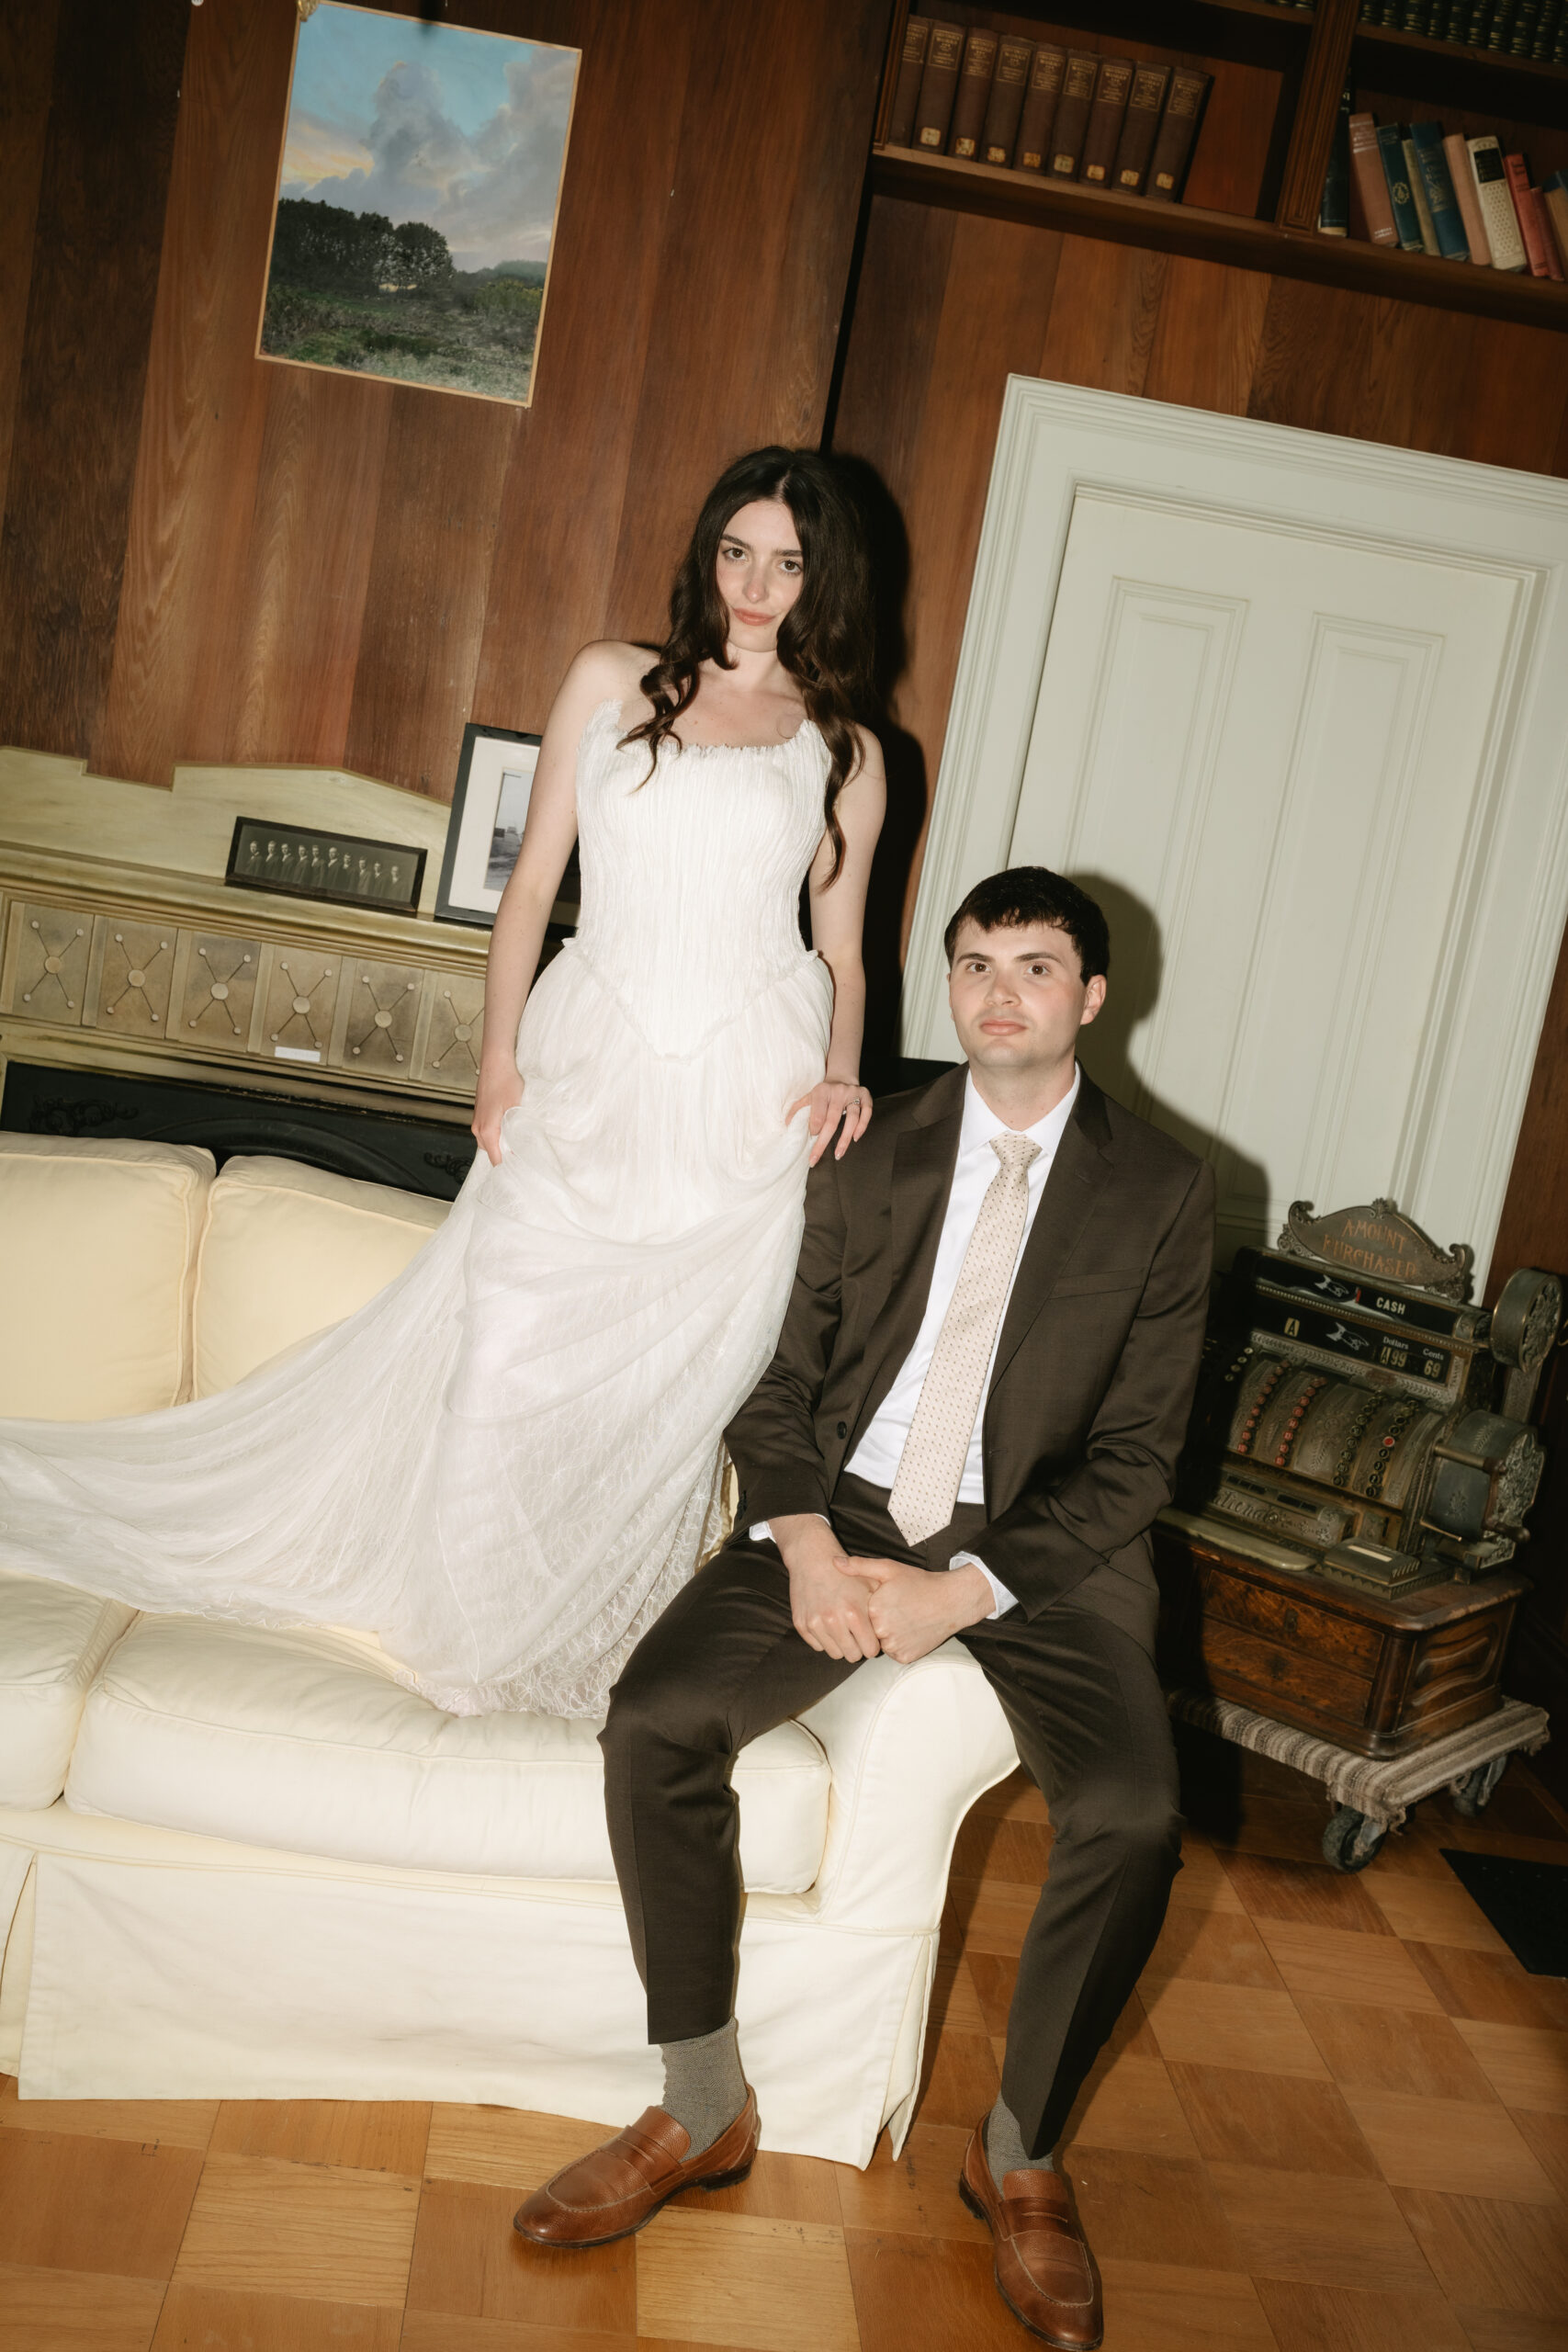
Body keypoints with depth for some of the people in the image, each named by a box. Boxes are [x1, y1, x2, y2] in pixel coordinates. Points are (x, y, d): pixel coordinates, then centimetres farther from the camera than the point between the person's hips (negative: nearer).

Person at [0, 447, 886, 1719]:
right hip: (589, 1072, 0)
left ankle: (592, 1657, 24)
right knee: (498, 1357, -4)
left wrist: (844, 1073, -7)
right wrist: (498, 1054, -2)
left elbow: (843, 954, 12)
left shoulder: (844, 749, 10)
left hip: (748, 1107, 0)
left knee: (673, 1395, 4)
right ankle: (475, 1634, 18)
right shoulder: (612, 682, 9)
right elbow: (532, 887, 8)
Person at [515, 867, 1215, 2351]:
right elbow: (779, 1375, 7)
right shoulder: (871, 1151, 8)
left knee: (1132, 1811, -26)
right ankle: (702, 2110, 1)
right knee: (653, 1720, -20)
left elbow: (1135, 1454, -3)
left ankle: (1020, 2157, 3)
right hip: (842, 1512, 2)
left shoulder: (1163, 1193, 1)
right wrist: (804, 1540, -12)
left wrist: (966, 1592, -15)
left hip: (1041, 1547, -1)